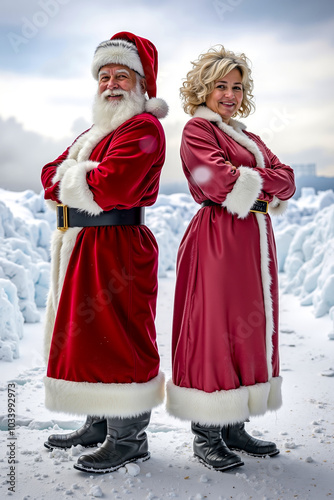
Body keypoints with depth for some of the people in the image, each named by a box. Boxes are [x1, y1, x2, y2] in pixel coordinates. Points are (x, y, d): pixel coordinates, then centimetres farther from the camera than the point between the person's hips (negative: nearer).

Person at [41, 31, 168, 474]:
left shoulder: (143, 127, -9)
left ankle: (128, 440, 8)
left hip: (118, 249, -10)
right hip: (83, 247, 10)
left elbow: (111, 186, -24)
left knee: (117, 340, -4)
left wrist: (73, 178, -5)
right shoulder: (96, 131, 22)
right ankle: (100, 425, 29)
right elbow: (50, 176, 10)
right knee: (87, 335, 15)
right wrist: (85, 179, -10)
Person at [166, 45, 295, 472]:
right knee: (213, 329, -5)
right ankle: (205, 435, 5)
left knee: (250, 330, 8)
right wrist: (262, 180, -3)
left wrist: (249, 181, -7)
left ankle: (234, 427, 18)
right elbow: (220, 181, -16)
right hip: (216, 239, -8)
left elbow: (286, 181, 10)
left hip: (254, 240, 8)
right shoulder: (197, 129, 0)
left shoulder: (248, 137, 22)